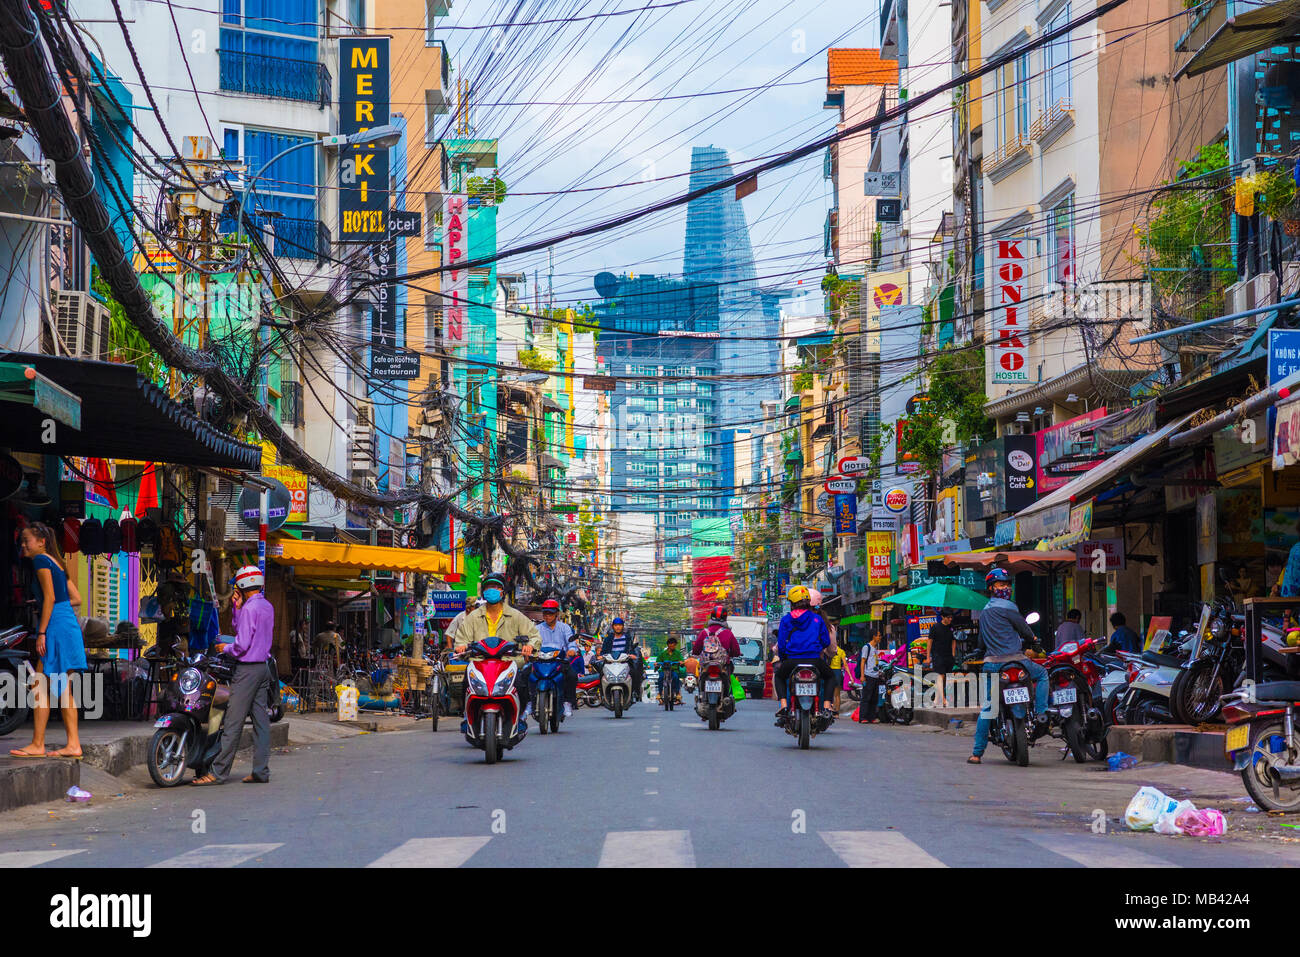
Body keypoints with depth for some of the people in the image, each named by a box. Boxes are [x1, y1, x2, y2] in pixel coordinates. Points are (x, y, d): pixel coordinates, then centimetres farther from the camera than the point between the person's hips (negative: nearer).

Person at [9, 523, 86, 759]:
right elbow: (76, 599, 19)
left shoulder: (41, 560, -6)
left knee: (40, 688, -6)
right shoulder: (57, 563, 20)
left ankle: (37, 745, -5)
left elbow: (50, 598, -15)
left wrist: (42, 632, -17)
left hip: (56, 625, -9)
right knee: (63, 690, 8)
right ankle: (73, 744, 6)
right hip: (70, 623, 9)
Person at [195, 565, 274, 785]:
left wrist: (225, 648, -1)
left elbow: (242, 643, -18)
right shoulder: (267, 607, 13)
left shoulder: (250, 608, -15)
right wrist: (237, 607, 11)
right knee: (261, 719, 7)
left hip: (247, 669, -9)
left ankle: (218, 772, -6)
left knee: (233, 722, -7)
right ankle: (261, 771, 6)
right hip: (263, 666, 9)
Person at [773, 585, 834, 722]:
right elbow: (826, 641, 12)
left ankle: (784, 705, 7)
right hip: (814, 660, 0)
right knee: (828, 676, 30)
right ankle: (826, 706, 9)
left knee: (779, 676, 30)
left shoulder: (786, 619, 5)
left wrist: (782, 659, 23)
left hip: (792, 660, 0)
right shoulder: (817, 618, 8)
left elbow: (781, 644, 4)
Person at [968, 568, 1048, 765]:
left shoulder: (984, 611, 20)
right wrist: (1032, 639, 20)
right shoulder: (1007, 606, -5)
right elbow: (1024, 629, -1)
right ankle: (1040, 714, 3)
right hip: (1013, 660, -6)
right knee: (1042, 673, 19)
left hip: (991, 664, 6)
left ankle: (977, 752, 5)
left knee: (987, 707, 9)